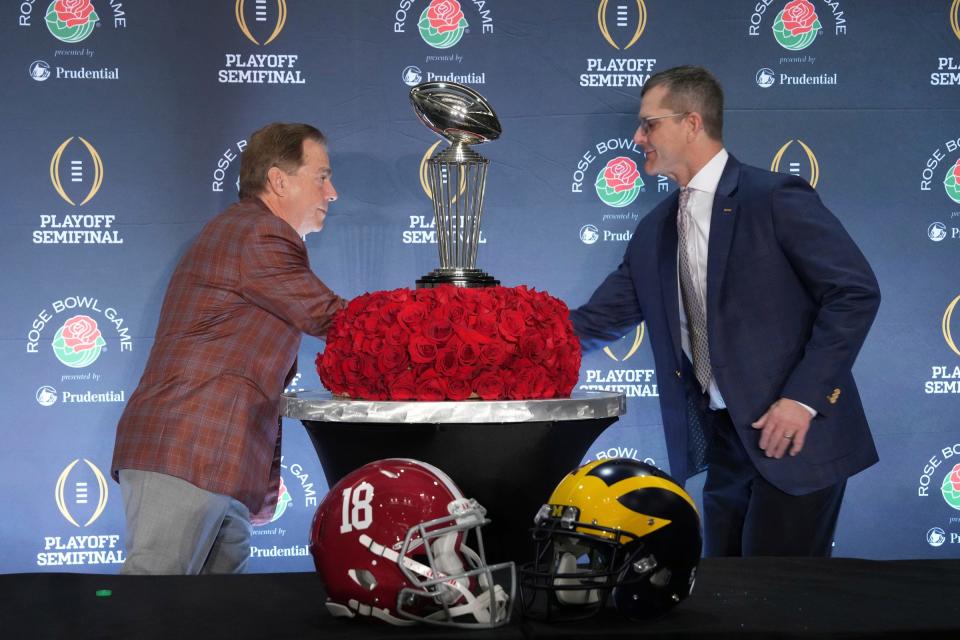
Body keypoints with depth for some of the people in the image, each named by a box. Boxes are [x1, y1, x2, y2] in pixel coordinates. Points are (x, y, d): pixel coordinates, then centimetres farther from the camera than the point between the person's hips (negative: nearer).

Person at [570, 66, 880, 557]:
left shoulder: (774, 199, -11)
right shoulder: (655, 232, 11)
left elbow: (856, 292, -14)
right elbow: (597, 321, 14)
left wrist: (804, 397, -18)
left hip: (792, 433, -7)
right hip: (725, 441, 7)